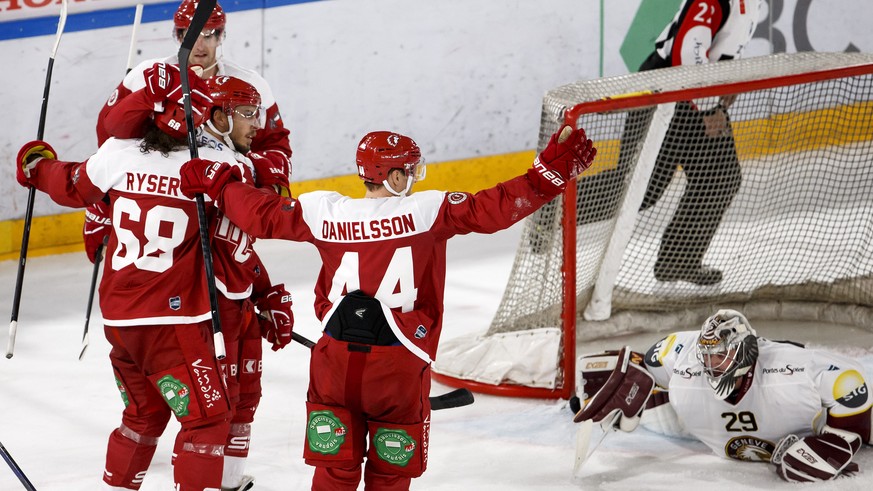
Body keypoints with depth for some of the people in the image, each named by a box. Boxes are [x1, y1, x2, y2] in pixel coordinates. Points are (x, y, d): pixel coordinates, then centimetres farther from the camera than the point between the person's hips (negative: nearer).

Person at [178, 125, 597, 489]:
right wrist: (548, 175, -13)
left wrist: (218, 184, 26)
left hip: (336, 360, 3)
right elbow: (492, 210, -15)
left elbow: (262, 215, 10)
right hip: (400, 370, -3)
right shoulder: (425, 211, -10)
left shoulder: (324, 212, 0)